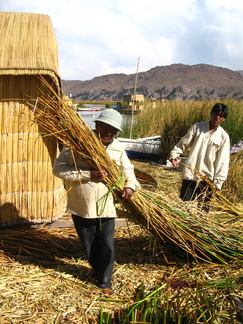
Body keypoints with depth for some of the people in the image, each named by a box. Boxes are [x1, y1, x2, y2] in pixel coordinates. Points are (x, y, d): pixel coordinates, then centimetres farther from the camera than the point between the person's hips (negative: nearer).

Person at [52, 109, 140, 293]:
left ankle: (105, 281, 26)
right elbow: (59, 168, -18)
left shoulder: (117, 148, 2)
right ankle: (98, 272, 41)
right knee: (90, 246, 15)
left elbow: (128, 169, 17)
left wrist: (130, 184, -4)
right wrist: (88, 175, -25)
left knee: (107, 245, 5)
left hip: (106, 206, 2)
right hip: (81, 206, -2)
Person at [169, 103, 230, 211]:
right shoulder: (197, 127, 1)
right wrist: (175, 154, -10)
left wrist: (218, 181, -4)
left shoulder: (224, 137, 0)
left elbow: (223, 161, 0)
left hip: (207, 177, 0)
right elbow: (184, 143, 7)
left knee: (204, 208, 9)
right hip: (190, 174, 0)